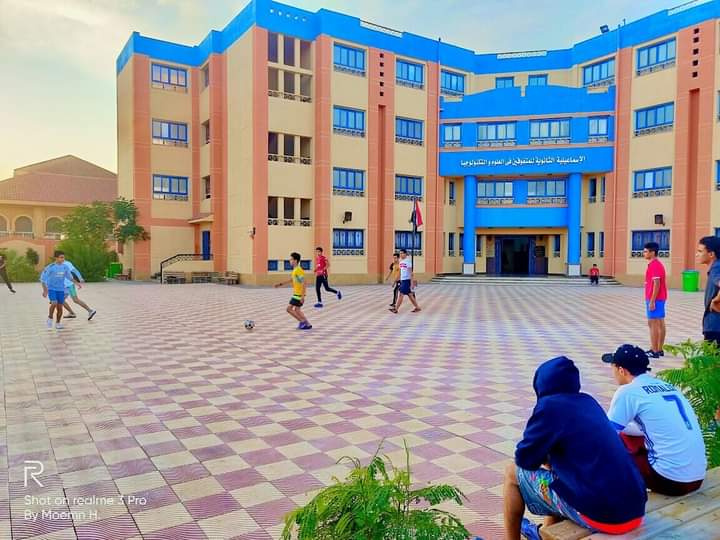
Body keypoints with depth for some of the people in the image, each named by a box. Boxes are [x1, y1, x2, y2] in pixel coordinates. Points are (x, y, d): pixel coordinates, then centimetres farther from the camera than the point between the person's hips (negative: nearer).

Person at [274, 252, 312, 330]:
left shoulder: (298, 271, -20)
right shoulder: (295, 270, 10)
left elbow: (303, 284, -23)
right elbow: (291, 280, 27)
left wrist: (302, 296, -25)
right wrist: (281, 284, 23)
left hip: (299, 294, -10)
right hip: (296, 293, 10)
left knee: (289, 308, -7)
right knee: (297, 310, 16)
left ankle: (302, 321, -1)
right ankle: (307, 324, 20)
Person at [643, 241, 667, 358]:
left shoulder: (654, 265, -16)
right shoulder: (657, 264, 15)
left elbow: (656, 284, -21)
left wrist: (652, 301, -21)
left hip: (655, 299, -10)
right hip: (660, 299, 10)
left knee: (653, 324, -7)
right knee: (660, 324, 11)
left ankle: (654, 351, -4)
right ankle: (659, 350, 17)